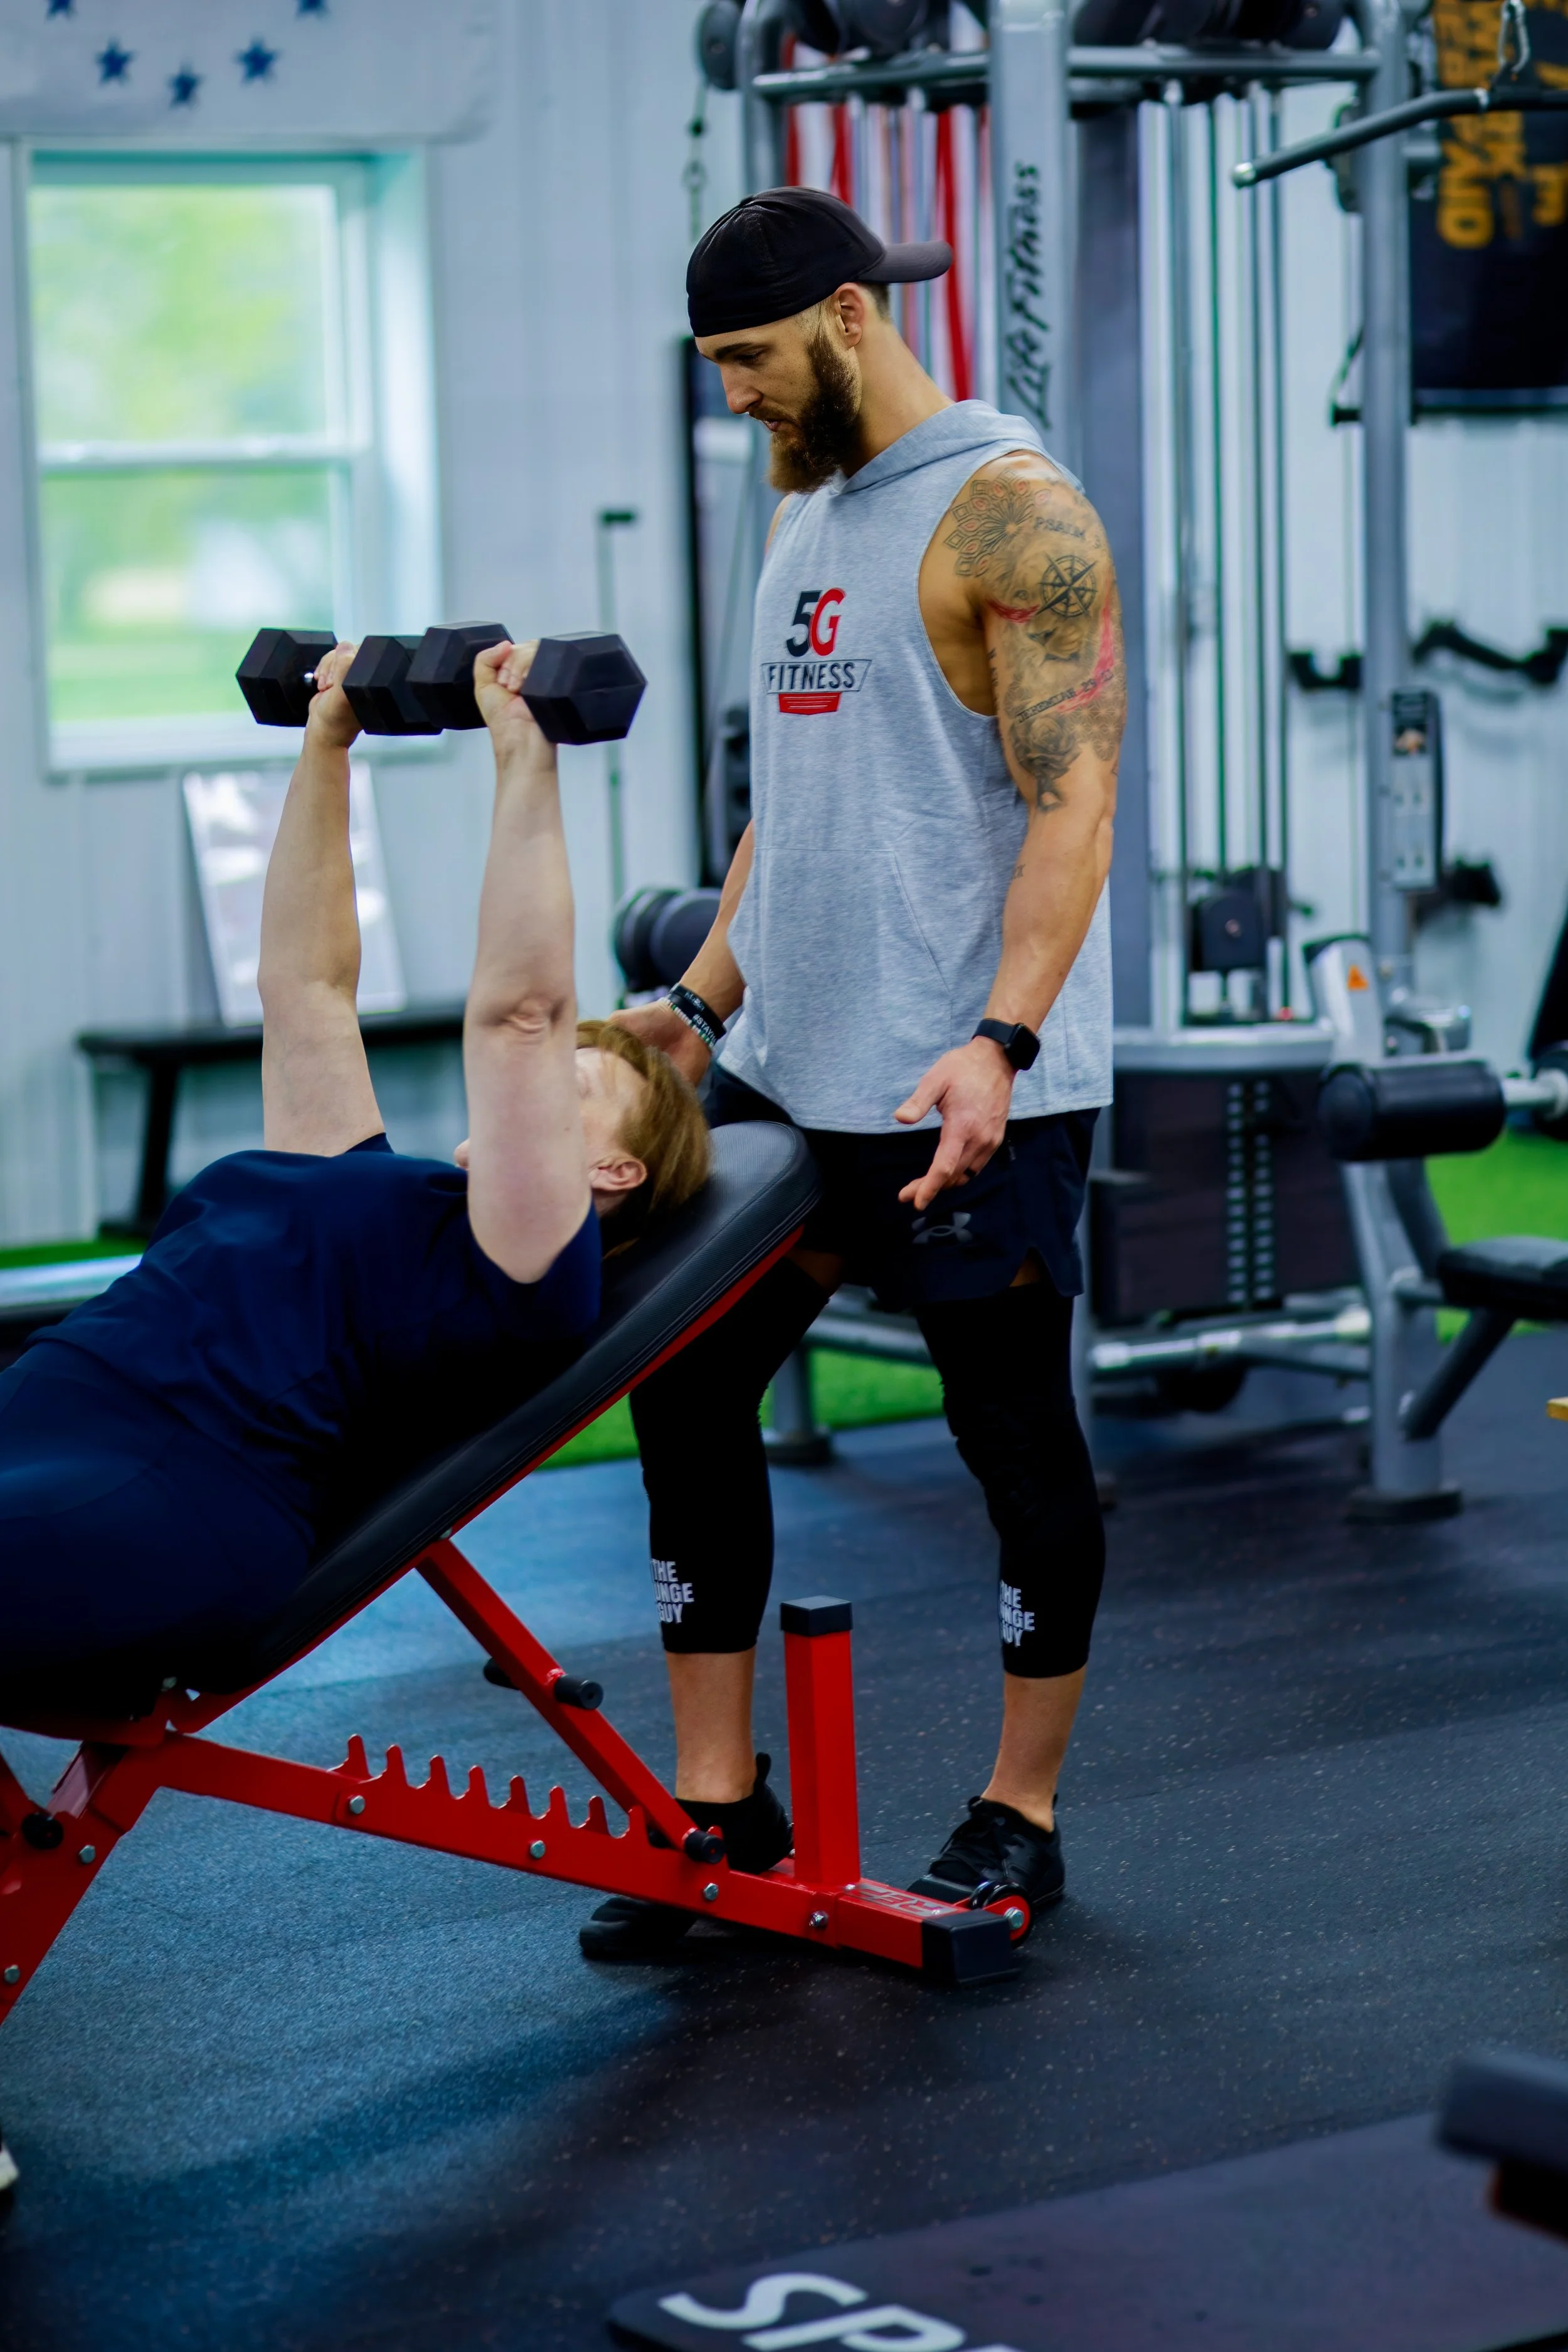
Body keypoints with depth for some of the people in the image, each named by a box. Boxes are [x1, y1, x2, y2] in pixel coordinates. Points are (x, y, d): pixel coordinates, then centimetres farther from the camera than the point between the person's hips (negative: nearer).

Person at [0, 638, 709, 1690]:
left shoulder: (517, 1265, 7)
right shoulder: (376, 1191, 32)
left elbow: (517, 1012, -3)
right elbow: (307, 985, 39)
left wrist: (525, 756, -1)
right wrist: (326, 743, 38)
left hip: (171, 1494, -9)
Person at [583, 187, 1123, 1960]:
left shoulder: (1013, 513, -11)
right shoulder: (804, 514, 16)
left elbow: (1074, 799, -18)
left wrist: (998, 1042, -28)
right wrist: (705, 996, 14)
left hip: (970, 1086, -9)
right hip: (787, 1071, 9)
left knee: (1016, 1440, 3)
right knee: (686, 1393, 6)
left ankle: (1019, 1820, 17)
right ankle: (719, 1805, 14)